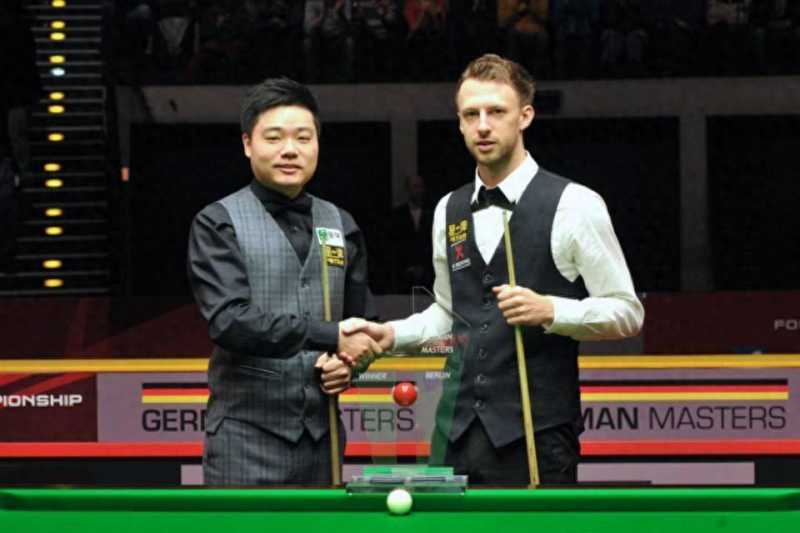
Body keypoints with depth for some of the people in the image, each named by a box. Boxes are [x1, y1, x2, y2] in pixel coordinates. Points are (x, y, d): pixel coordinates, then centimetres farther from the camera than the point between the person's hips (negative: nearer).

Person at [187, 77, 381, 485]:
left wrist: (351, 362, -1)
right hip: (247, 436, -5)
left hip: (320, 433, 5)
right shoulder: (219, 223, -2)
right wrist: (332, 337, -18)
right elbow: (228, 321, -15)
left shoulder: (341, 226, 14)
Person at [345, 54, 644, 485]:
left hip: (536, 435, -5)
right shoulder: (448, 212, 13)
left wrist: (549, 310, -19)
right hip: (457, 432, 5)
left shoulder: (573, 206, -5)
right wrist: (392, 334, 8)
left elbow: (626, 312, -4)